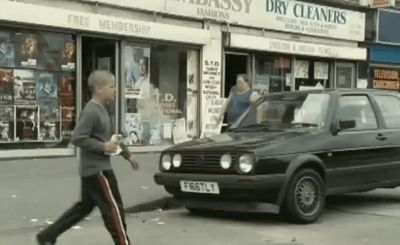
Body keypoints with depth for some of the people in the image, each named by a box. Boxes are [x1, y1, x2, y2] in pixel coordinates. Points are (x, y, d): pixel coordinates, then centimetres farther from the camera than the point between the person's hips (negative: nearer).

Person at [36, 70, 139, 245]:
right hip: (96, 169, -10)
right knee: (113, 207, -3)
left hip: (94, 168, 10)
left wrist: (127, 155, 23)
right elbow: (77, 138, -23)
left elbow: (111, 137, 24)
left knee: (84, 206, 16)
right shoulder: (91, 112, -18)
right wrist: (103, 147, -22)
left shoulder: (104, 110, 14)